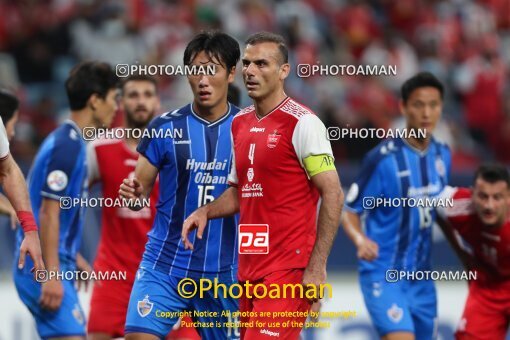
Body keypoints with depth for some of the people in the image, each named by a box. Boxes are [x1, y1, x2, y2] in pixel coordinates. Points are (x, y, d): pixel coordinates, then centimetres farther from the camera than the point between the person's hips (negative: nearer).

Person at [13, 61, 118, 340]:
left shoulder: (69, 142, 16)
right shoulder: (67, 145, -14)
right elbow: (48, 215, -19)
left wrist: (73, 258, 27)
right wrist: (51, 275, -21)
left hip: (54, 267, 10)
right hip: (44, 270, -10)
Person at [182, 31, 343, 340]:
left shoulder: (302, 123, -9)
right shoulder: (239, 124, 14)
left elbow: (333, 195, -12)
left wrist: (317, 267, -17)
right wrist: (206, 212, 6)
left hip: (288, 268, -8)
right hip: (249, 266, 8)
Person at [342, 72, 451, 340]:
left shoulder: (443, 156, 5)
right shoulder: (383, 158, -14)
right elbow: (349, 212, -9)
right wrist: (360, 239, -27)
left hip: (421, 277, 7)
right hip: (383, 274, -7)